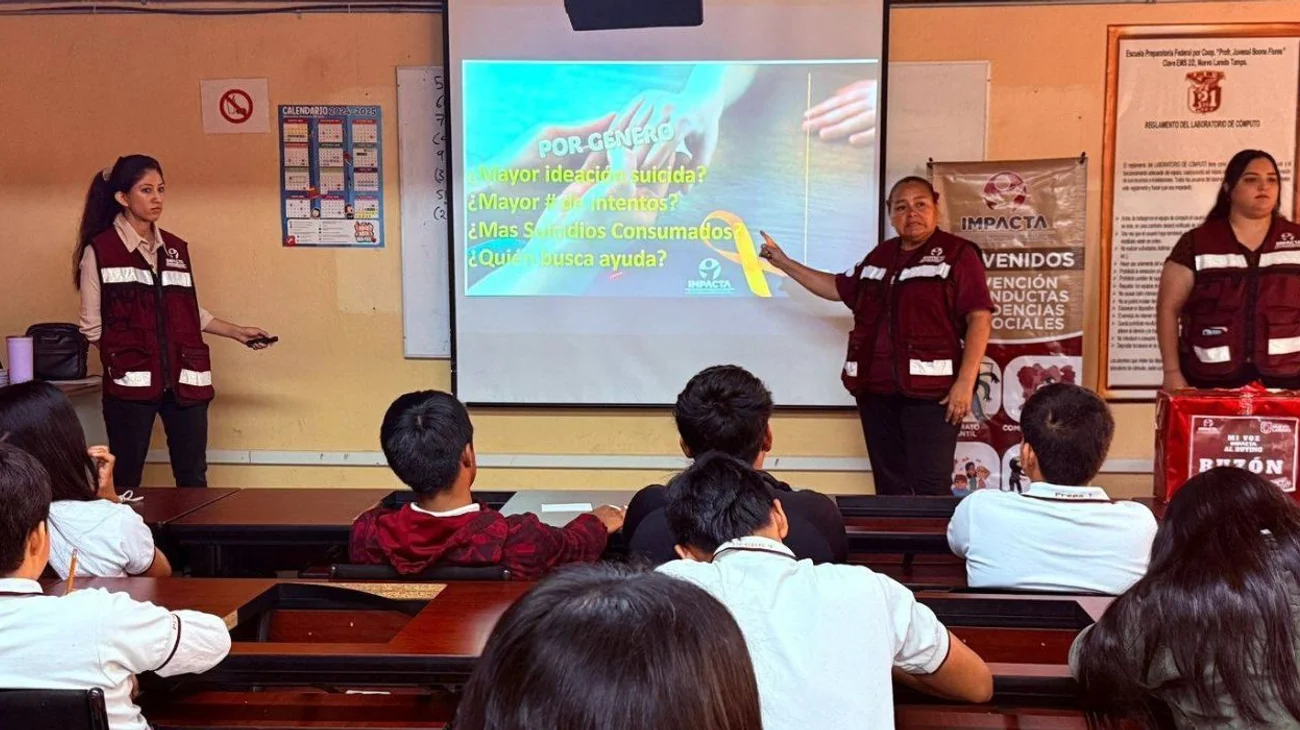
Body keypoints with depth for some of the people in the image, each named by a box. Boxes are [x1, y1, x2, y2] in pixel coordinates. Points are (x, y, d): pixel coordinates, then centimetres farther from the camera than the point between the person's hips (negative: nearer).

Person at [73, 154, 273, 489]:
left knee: (193, 477, 6)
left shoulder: (176, 248, 13)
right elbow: (92, 326, 0)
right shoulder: (99, 250, -2)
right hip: (130, 383, -4)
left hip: (184, 380, 4)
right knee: (126, 479, 4)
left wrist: (238, 332, 14)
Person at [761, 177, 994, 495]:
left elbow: (979, 317, -8)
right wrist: (783, 262, 25)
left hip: (930, 390, -6)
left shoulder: (957, 254, -2)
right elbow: (838, 287, 29)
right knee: (889, 486, 11)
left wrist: (966, 382, -17)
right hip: (876, 388, 6)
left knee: (930, 489, -8)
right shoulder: (880, 256, 18)